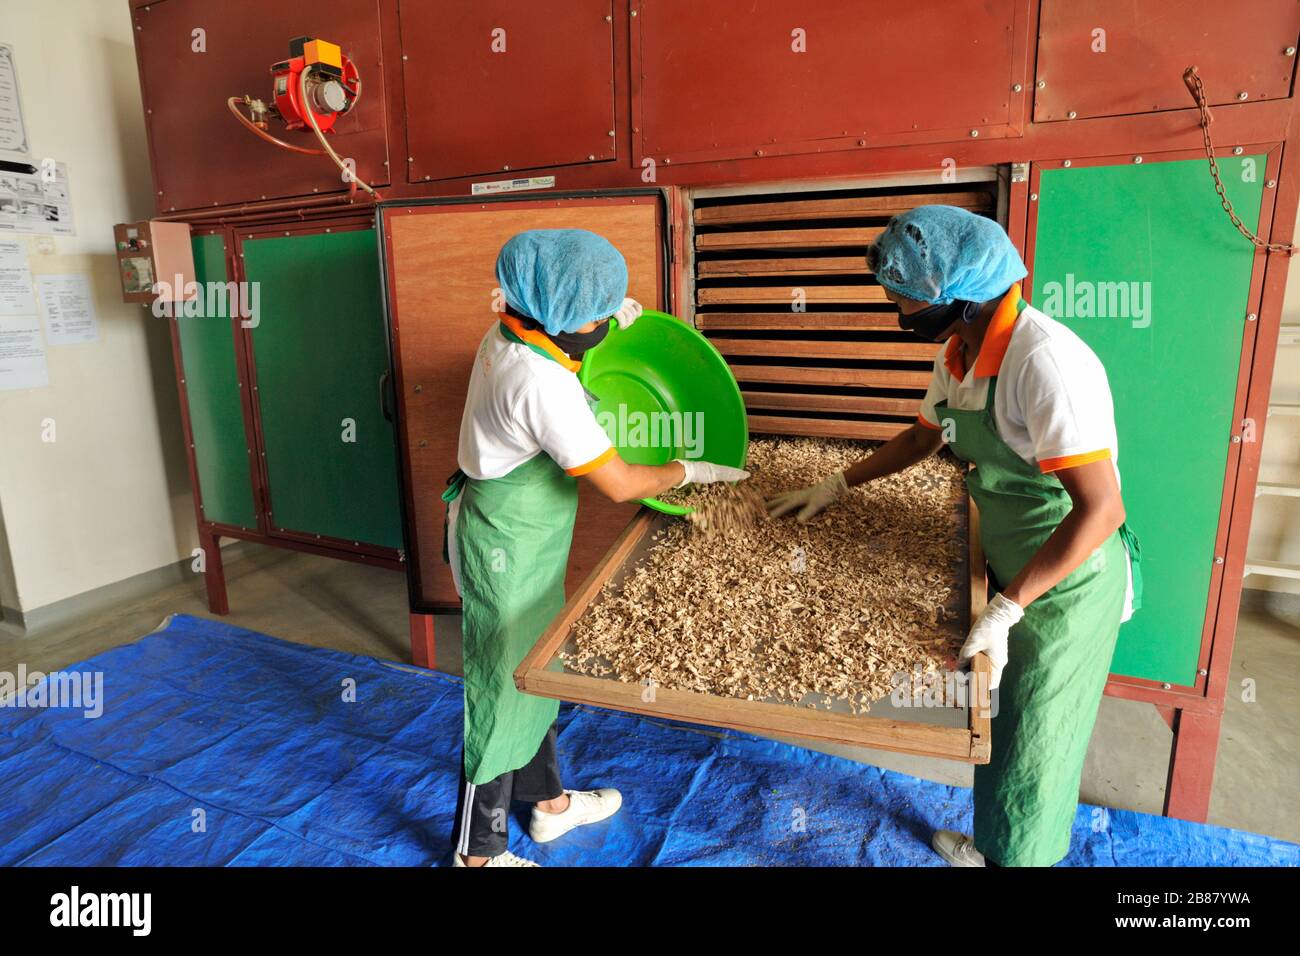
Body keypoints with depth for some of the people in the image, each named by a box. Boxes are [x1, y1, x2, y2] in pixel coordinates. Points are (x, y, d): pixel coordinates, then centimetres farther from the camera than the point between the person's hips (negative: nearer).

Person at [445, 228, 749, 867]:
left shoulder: (507, 333, -2)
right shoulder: (544, 383, -30)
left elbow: (562, 334, 25)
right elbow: (619, 484, -25)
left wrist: (609, 317, 9)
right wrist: (688, 470, -8)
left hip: (524, 539, 10)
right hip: (507, 550, -10)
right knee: (502, 692, 6)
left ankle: (549, 801, 44)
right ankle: (478, 852, 28)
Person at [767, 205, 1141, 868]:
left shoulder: (1044, 360, -29)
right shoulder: (958, 353, -1)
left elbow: (1099, 508, -30)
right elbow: (925, 436, 17)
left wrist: (1005, 609, -28)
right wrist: (838, 484, 16)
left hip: (1068, 579, -8)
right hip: (1009, 564, 8)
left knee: (1030, 746, 8)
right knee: (995, 721, 23)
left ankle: (1012, 855, 33)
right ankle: (990, 846, 47)